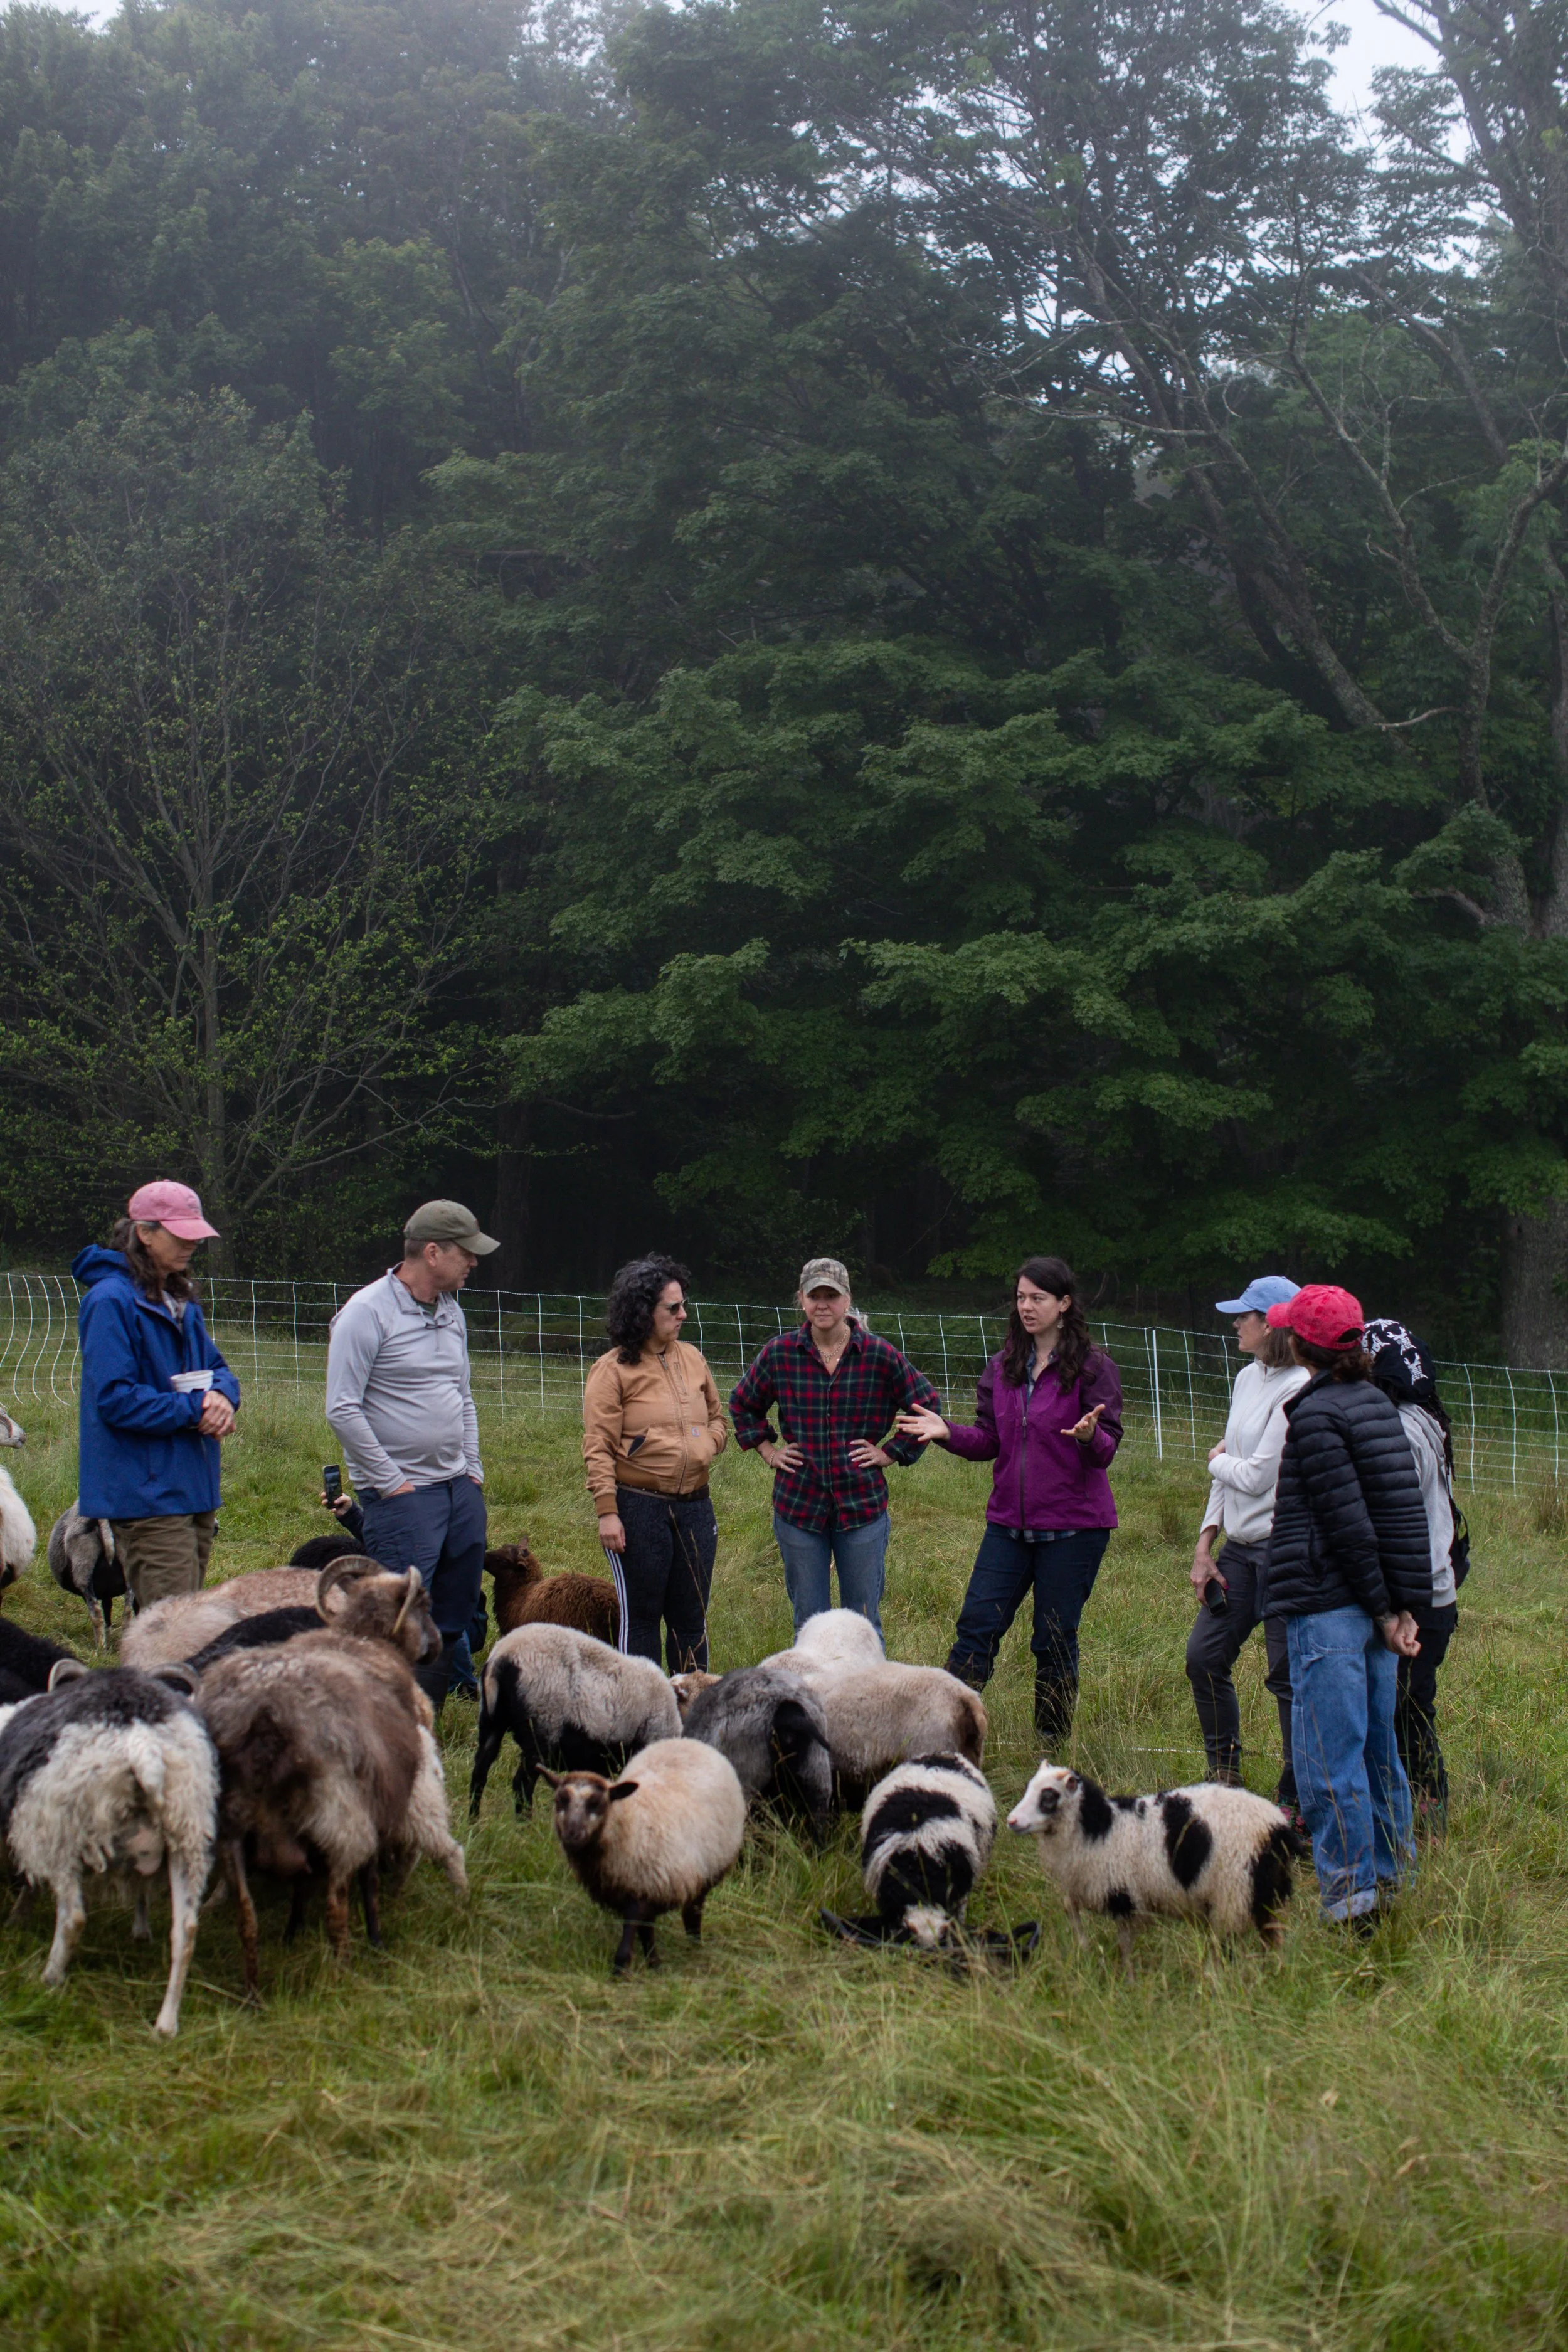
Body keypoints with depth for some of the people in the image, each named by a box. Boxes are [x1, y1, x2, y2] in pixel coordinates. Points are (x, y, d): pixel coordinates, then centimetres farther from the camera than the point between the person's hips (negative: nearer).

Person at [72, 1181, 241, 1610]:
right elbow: (114, 1398, -18)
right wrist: (193, 1411, -17)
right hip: (146, 1491, -9)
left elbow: (215, 1367, 19)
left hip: (195, 1488, 9)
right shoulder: (110, 1300, -12)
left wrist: (222, 1395, -5)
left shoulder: (181, 1302, 16)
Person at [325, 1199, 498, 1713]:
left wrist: (473, 1471, 14)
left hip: (460, 1491, 8)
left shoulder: (451, 1311, 14)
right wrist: (390, 1482, -13)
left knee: (453, 1622, 9)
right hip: (401, 1495, -8)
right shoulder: (367, 1313, -11)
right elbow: (342, 1410, -15)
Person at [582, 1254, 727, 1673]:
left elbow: (717, 1417, 22)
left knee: (692, 1616, 12)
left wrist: (708, 1443, -1)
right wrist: (607, 1511, -16)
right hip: (639, 1508, -5)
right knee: (641, 1617, 5)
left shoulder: (691, 1358, 10)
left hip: (695, 1505, 5)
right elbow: (598, 1447, -10)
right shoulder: (613, 1369, -8)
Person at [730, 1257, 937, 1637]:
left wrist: (892, 1452, 2)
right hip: (798, 1503, 1)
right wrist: (767, 1450, 8)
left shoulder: (880, 1355, -4)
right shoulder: (779, 1354, 0)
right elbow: (742, 1404, 18)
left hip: (862, 1504, -1)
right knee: (808, 1624, 9)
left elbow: (925, 1403, 9)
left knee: (864, 1624, 6)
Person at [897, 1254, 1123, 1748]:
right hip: (1009, 1523, 5)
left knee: (1055, 1642, 3)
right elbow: (989, 1443, 10)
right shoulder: (1004, 1366, 9)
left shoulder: (1093, 1368, -7)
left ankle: (1053, 1745, 16)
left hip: (1072, 1527, -5)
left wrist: (1089, 1435, -32)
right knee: (976, 1628, 0)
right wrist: (947, 1431, -8)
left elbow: (1107, 1451, -11)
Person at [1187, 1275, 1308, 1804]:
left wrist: (1218, 1461, 3)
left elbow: (1258, 1477, -18)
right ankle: (1224, 1775, 24)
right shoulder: (1247, 1379, 12)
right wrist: (1205, 1547, 10)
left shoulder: (1298, 1391, -16)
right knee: (1204, 1657, 10)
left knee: (1288, 1676, -2)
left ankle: (1295, 1796, 7)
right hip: (1239, 1547, 9)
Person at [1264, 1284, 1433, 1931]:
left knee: (1328, 1756, -5)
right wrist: (1406, 1607, 8)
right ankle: (1391, 1874, 26)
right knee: (1376, 1744, 17)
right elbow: (1405, 1510, 10)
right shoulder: (1377, 1405, 12)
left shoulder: (1316, 1415, -13)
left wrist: (1385, 1610, -9)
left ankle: (1350, 1896, -4)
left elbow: (1349, 1523, -16)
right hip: (1375, 1604, 9)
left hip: (1327, 1605, -9)